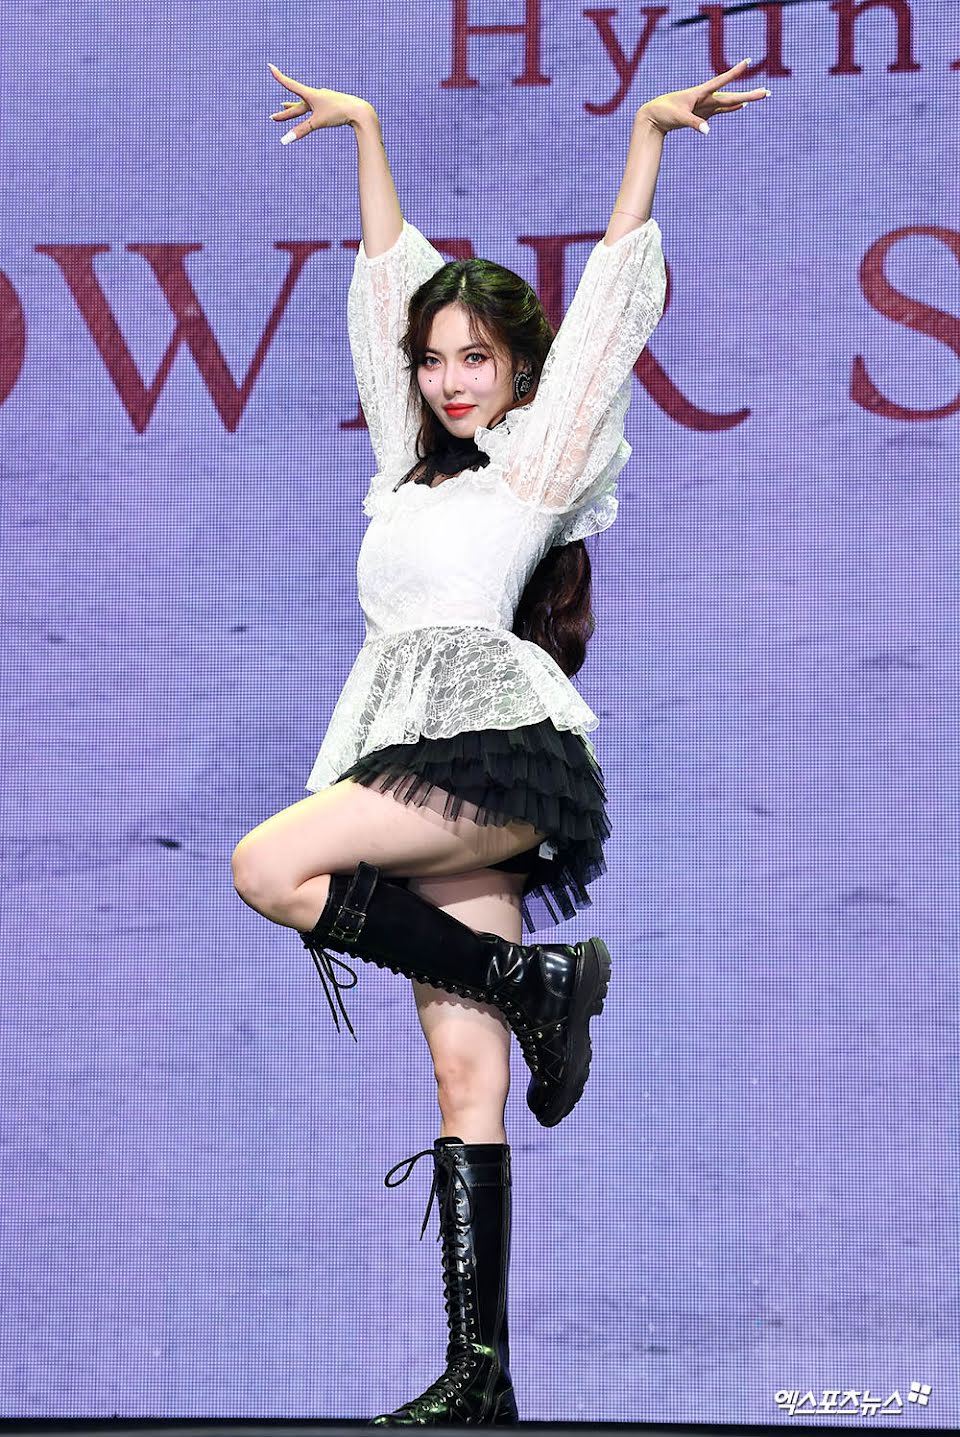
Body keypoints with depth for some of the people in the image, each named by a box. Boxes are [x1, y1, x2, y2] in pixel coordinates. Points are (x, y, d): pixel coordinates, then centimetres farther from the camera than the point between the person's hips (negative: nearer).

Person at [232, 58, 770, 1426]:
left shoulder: (543, 448, 10)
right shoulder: (414, 465, 24)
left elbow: (610, 291, 8)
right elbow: (387, 275, 31)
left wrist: (649, 131, 8)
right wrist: (365, 131, 35)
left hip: (496, 743, -6)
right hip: (419, 756, 6)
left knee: (269, 866, -26)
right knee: (467, 1078, -2)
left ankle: (537, 980, -13)